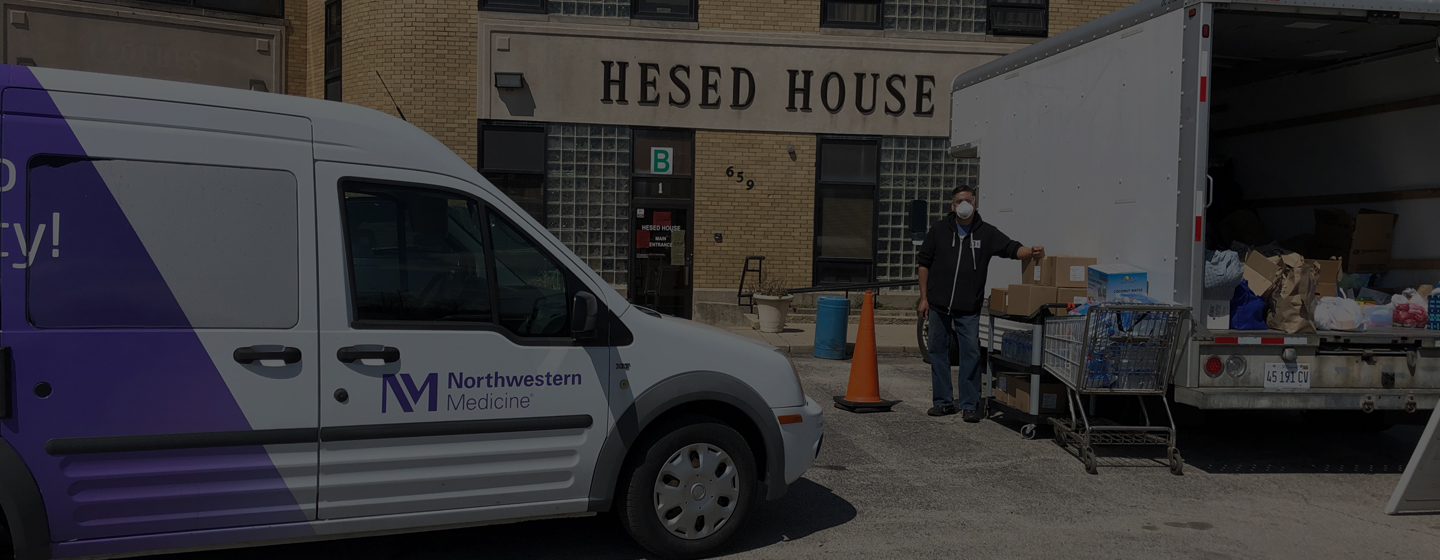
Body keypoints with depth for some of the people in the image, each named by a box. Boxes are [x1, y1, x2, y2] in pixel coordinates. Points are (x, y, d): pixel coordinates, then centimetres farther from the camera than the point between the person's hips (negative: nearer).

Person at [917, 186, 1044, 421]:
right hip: (938, 305, 1)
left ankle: (970, 404, 5)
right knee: (938, 351, 6)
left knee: (971, 353, -4)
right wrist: (924, 298, 3)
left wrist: (1031, 252, -28)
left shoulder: (986, 232, 3)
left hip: (969, 308, -1)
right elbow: (924, 264, 7)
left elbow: (1010, 248, -6)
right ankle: (944, 401, 17)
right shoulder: (939, 230, 4)